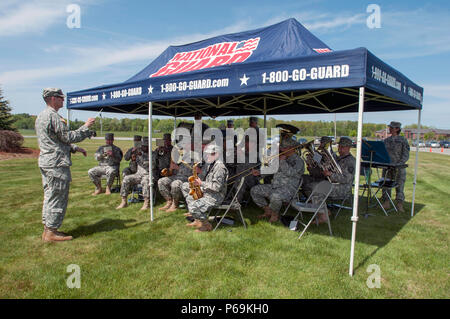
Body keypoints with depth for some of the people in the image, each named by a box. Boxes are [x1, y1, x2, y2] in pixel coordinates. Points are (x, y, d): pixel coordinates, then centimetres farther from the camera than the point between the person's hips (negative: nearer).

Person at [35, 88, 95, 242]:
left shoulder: (41, 116, 19)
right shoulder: (54, 116, -15)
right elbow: (68, 137, -15)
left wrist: (74, 148, 18)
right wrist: (86, 127, -7)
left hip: (45, 162, 10)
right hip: (57, 163, -10)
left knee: (50, 196, 15)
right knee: (57, 197, -3)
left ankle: (47, 229, 23)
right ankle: (51, 232, 4)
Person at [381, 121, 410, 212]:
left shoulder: (403, 140, -1)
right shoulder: (386, 140, 13)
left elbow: (406, 155, -5)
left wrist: (399, 164, -17)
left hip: (399, 168, -4)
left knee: (399, 186, -1)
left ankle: (399, 205, 6)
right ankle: (386, 203, 11)